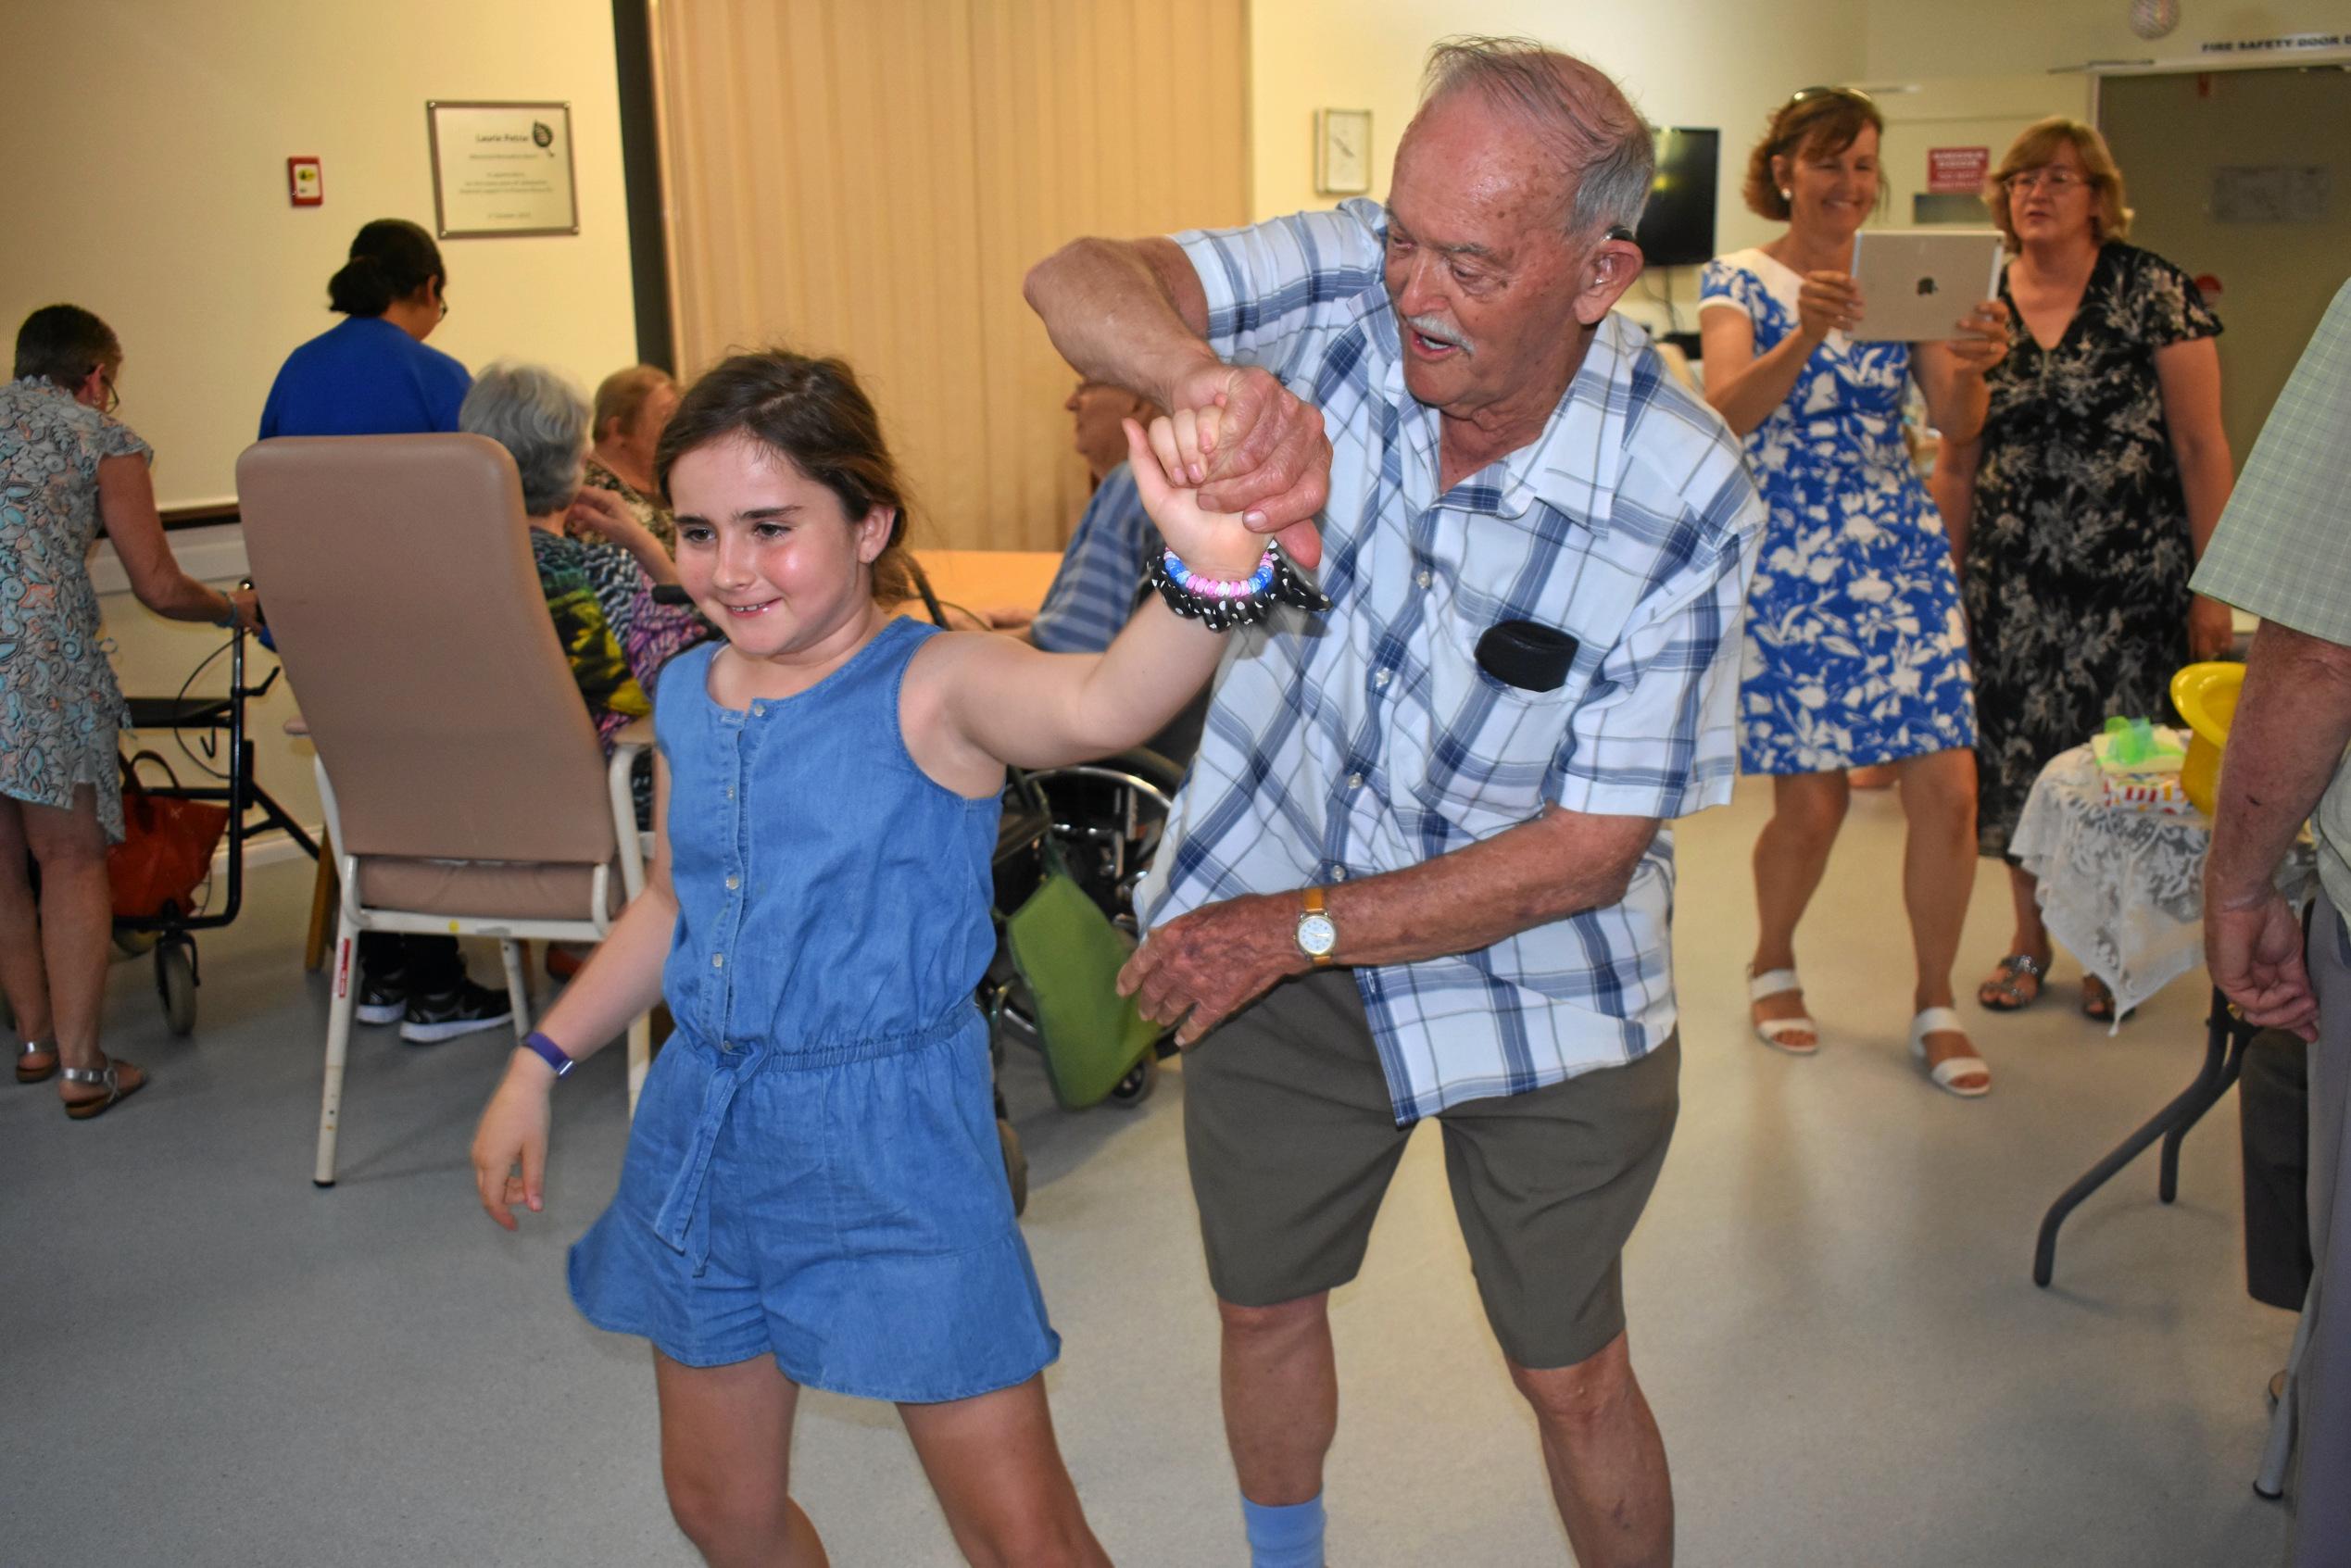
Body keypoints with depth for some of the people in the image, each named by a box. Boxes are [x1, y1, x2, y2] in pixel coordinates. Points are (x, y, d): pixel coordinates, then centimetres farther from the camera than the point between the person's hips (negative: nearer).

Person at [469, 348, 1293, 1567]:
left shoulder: (935, 688, -18)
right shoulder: (689, 697, 2)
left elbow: (1101, 705, -41)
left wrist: (1211, 570, -62)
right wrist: (538, 1066, 20)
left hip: (895, 1145, -6)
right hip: (703, 1134, 6)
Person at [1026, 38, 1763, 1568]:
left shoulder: (1688, 503, -24)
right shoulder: (1355, 286, -18)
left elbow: (1588, 851, -20)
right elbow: (1076, 281, -31)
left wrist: (1302, 930, -20)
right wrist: (1211, 371, -53)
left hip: (1537, 979, -2)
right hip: (1277, 918, 3)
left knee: (1572, 1379, 12)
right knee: (1264, 1308, 21)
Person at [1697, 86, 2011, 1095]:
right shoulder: (1737, 282, -2)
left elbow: (1954, 422, -1)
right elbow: (1728, 411, -20)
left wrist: (1970, 367, -24)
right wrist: (1805, 333, -38)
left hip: (1903, 558, 4)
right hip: (1784, 565, -3)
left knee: (1948, 789, -3)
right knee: (1812, 800, 1)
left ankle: (1935, 1004, 15)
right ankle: (1773, 966, 29)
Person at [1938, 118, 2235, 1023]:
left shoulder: (2152, 292, -4)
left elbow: (2201, 445, -5)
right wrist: (1945, 574, 8)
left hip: (2129, 572, -3)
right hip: (2013, 581, 3)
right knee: (2017, 751, 6)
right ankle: (2029, 938, 23)